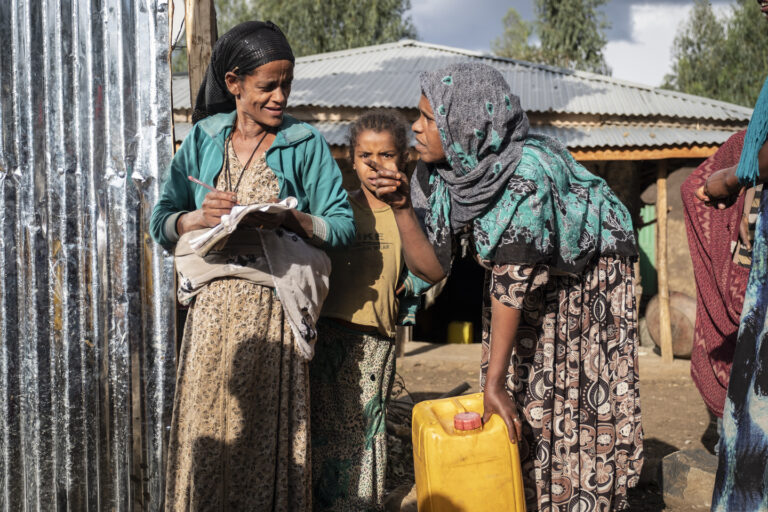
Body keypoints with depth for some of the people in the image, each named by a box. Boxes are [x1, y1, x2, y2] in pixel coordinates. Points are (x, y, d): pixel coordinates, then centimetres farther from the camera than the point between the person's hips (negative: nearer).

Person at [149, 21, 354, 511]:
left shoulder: (305, 144, 4)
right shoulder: (203, 139, 9)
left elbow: (343, 225, -2)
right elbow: (161, 222, 8)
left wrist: (289, 220, -18)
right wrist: (198, 218, -12)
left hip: (273, 314, -2)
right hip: (213, 309, 2)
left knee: (269, 434, 1)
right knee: (206, 432, 4)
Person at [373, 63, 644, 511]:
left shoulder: (526, 170, -34)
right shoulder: (447, 174, -12)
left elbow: (512, 281, -33)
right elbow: (432, 268, -9)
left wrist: (494, 383, -30)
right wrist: (402, 208, -23)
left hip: (588, 292, -6)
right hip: (529, 303, 6)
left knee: (584, 419, -2)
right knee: (520, 425, 5)